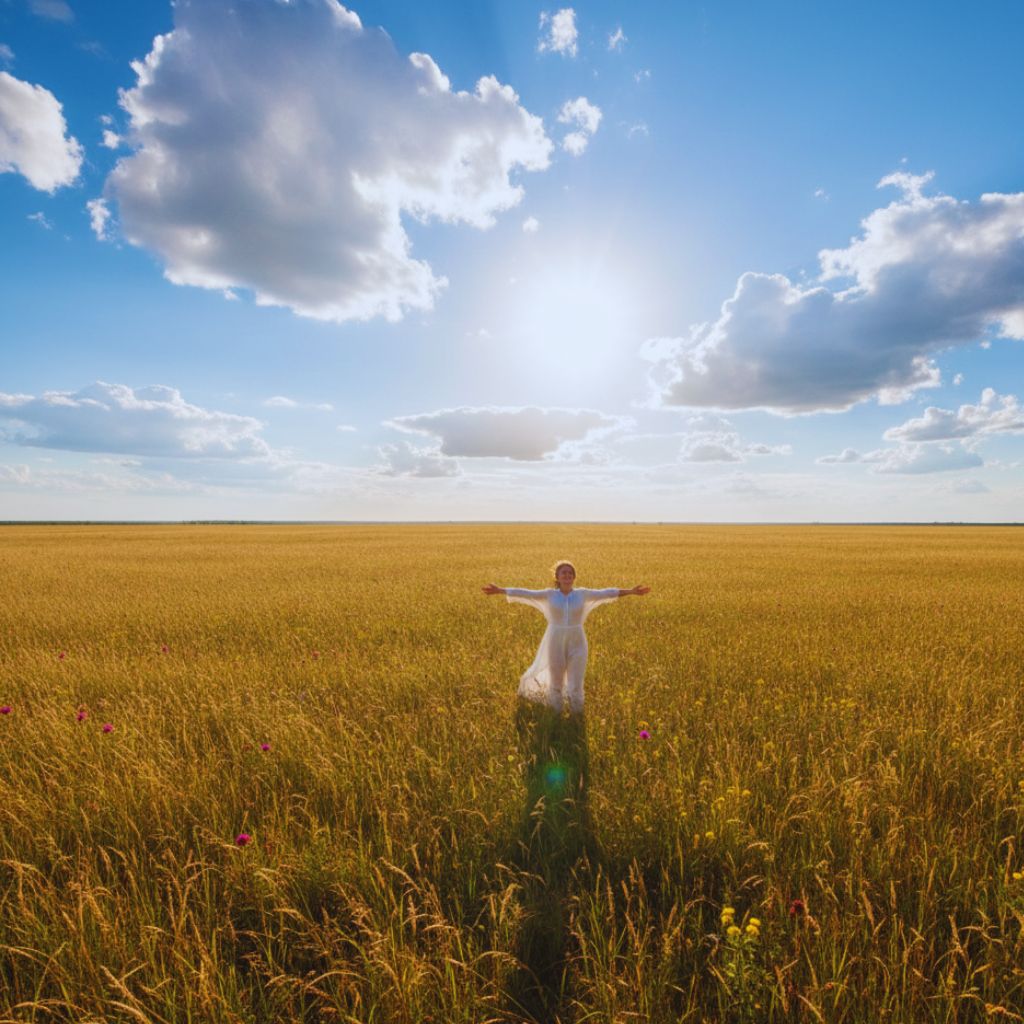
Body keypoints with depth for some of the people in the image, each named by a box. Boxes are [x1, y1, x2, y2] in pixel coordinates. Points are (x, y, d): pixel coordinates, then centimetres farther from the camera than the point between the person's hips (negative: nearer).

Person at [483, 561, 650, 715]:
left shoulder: (583, 594, 1)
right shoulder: (549, 595, -1)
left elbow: (606, 593, 2)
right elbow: (524, 593, -4)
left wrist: (631, 591, 0)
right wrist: (500, 590, -8)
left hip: (576, 644, 0)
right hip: (555, 644, 0)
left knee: (576, 686, 3)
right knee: (555, 683, 10)